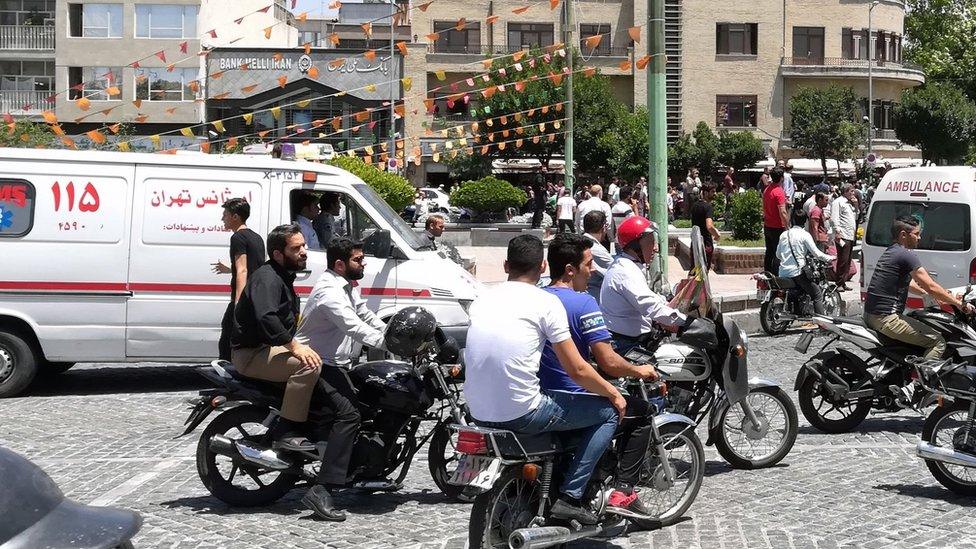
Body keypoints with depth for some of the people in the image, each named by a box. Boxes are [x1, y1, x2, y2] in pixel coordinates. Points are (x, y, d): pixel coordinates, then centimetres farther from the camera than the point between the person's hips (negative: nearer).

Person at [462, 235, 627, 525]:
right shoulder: (546, 301, -7)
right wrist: (613, 393, 11)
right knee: (609, 412, 7)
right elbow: (577, 370, -7)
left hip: (478, 412, 7)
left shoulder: (483, 298, 12)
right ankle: (569, 498, 0)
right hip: (521, 412, -7)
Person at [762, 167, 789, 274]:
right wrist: (787, 228, -17)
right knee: (778, 255, -4)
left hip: (767, 226, 8)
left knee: (769, 253, 15)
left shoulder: (766, 190, 8)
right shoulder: (779, 192, -18)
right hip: (777, 228, -8)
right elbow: (782, 213, -22)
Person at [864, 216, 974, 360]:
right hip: (886, 319, -10)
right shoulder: (906, 255, -13)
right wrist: (960, 304, -4)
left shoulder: (890, 252, 18)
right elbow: (931, 287, -14)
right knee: (938, 342, -8)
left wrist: (936, 296, 24)